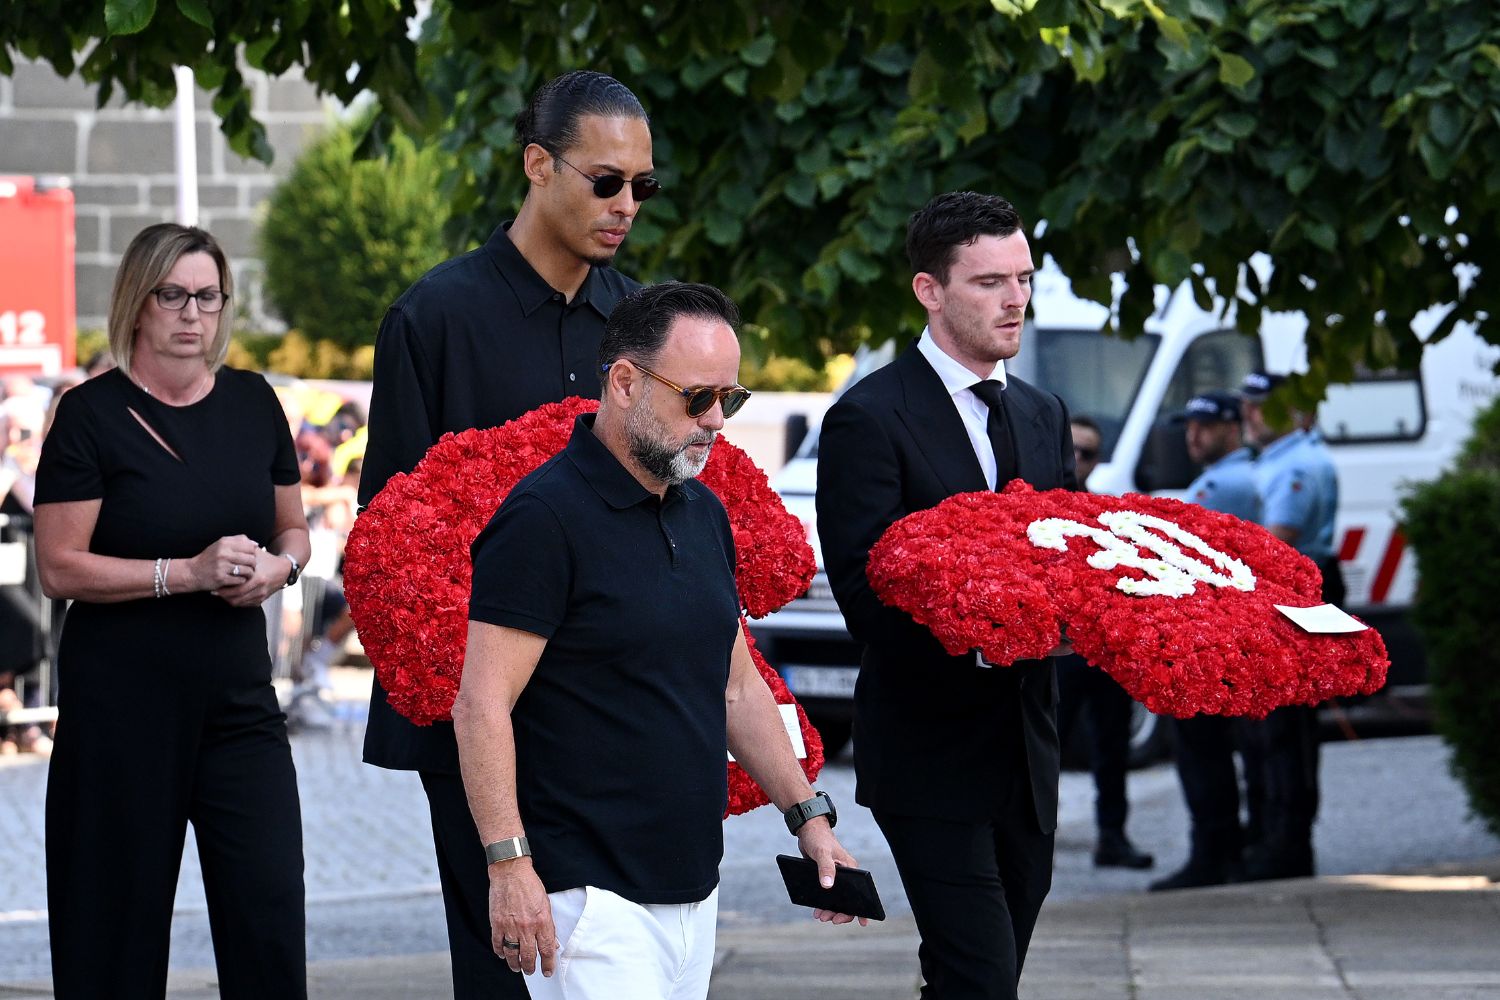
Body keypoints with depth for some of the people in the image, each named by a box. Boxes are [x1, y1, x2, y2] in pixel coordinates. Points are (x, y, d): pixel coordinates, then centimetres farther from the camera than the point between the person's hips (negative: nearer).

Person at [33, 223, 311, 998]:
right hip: (121, 708, -4)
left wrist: (276, 568, -4)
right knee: (117, 927, 2)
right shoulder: (91, 416, -6)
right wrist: (189, 572, -19)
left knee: (270, 916, -4)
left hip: (238, 702, 4)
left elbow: (293, 529, 20)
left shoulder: (252, 403, 9)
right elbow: (59, 567, -10)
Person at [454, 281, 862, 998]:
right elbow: (481, 706, -15)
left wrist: (807, 816, 18)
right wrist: (509, 865, -20)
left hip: (695, 888, 8)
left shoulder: (704, 513, 14)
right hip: (589, 901, -8)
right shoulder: (546, 516, -11)